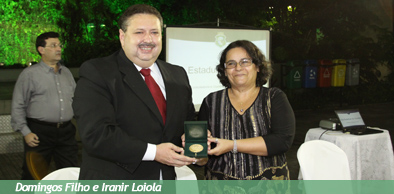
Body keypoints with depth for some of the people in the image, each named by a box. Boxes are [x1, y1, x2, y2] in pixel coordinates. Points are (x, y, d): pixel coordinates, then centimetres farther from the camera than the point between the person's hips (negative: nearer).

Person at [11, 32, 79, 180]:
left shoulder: (66, 72, 14)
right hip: (40, 132, -4)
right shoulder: (29, 74, -2)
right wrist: (25, 132, -9)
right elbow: (18, 106, -3)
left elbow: (75, 100, 20)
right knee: (33, 177, 4)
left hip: (66, 132, 4)